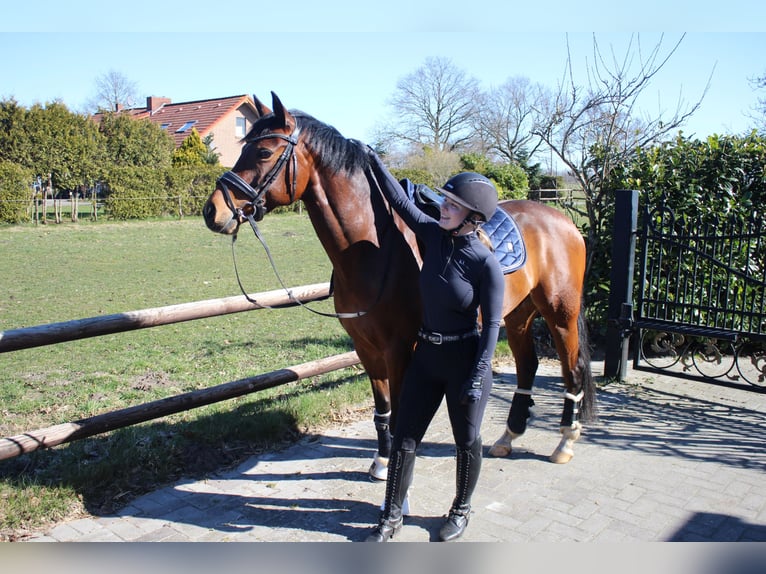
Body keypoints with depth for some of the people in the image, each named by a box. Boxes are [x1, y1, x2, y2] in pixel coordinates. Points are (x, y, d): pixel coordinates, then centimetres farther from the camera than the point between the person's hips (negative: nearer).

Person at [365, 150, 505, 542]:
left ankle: (461, 509, 37)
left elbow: (492, 325, -14)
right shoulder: (434, 234, -4)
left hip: (465, 359, -5)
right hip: (426, 355, 5)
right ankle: (391, 516, 24)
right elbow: (400, 201, 8)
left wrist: (477, 378, -17)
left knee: (466, 440, 14)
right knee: (404, 439, 9)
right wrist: (374, 162, 12)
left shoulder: (486, 263, -17)